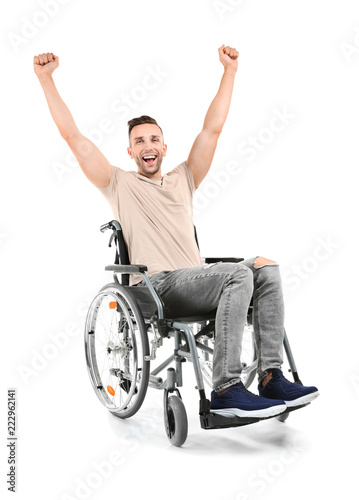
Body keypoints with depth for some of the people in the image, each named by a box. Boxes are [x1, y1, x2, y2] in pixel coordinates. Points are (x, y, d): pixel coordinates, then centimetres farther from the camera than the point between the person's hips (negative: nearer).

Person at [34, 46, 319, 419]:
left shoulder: (183, 179, 25)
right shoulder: (119, 184, 14)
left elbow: (212, 129, 23)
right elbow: (73, 137, 8)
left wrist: (229, 71, 22)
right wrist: (46, 79, 6)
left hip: (194, 282, 6)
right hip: (155, 285, -5)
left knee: (265, 267, -21)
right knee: (239, 274, -30)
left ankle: (270, 378, -22)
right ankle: (226, 390, -31)